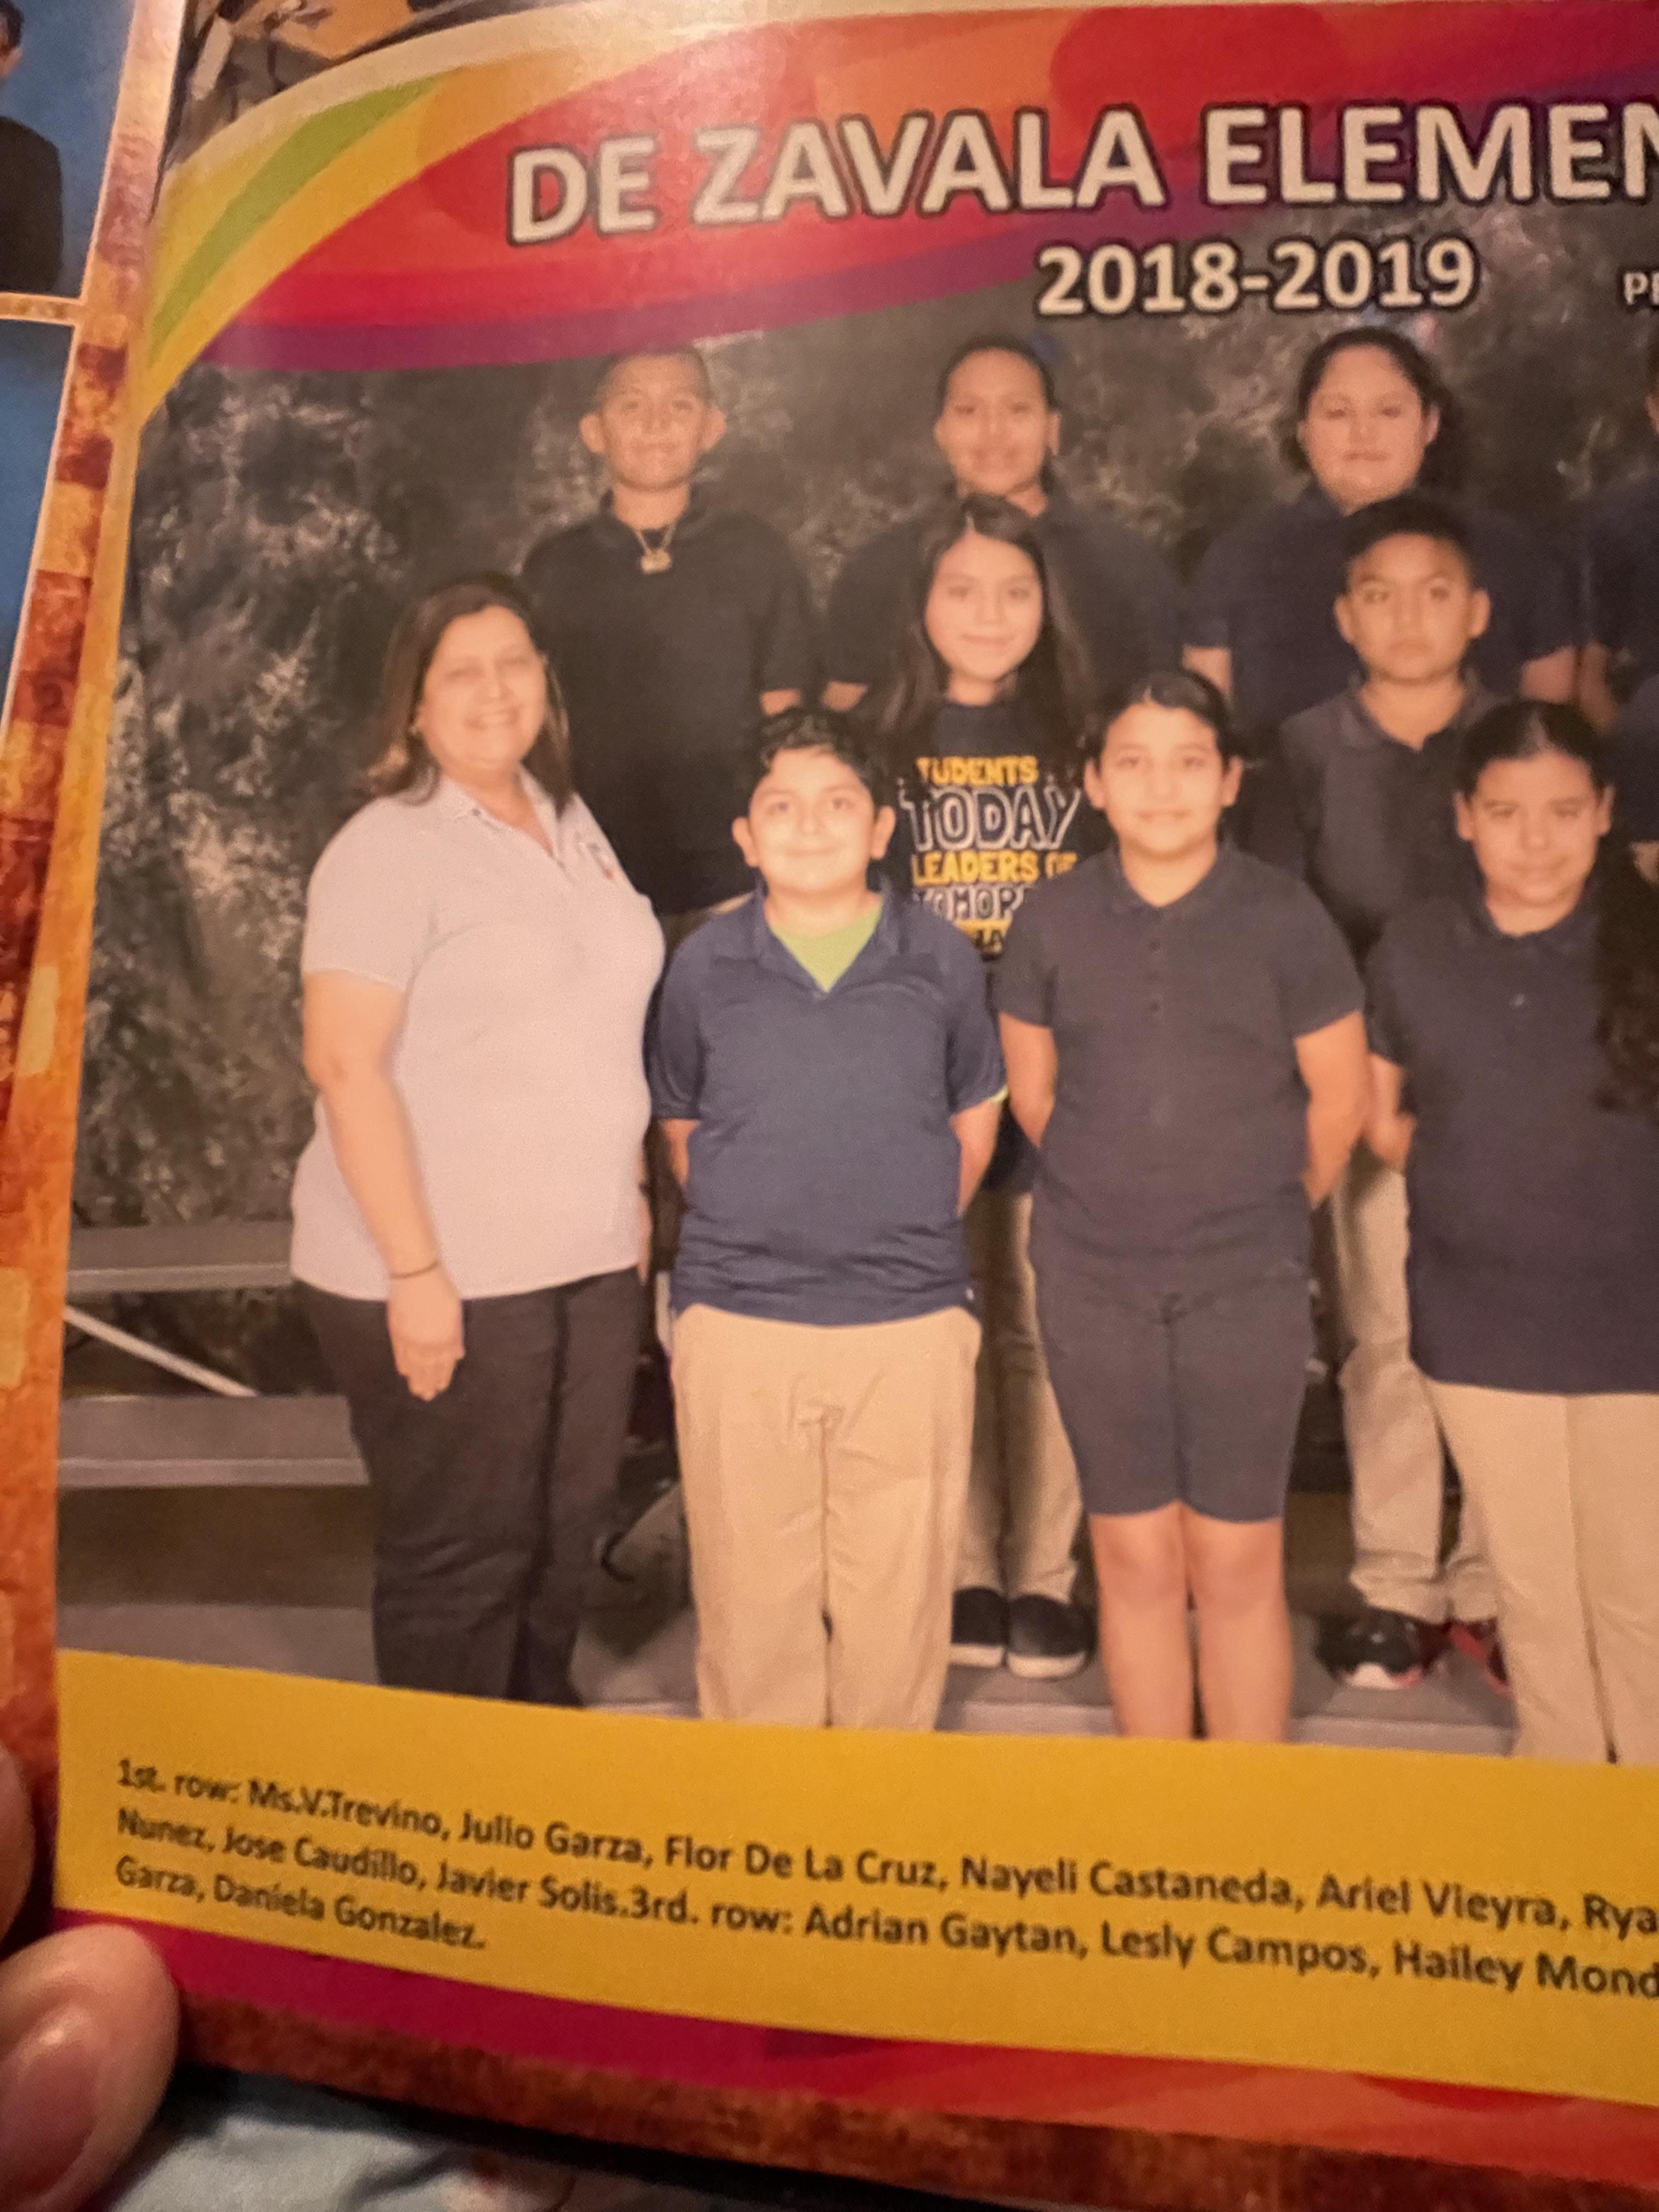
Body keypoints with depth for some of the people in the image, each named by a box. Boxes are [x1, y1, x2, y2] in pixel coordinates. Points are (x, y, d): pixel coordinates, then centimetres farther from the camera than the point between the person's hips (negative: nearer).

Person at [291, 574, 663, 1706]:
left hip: (589, 1260, 6)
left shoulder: (572, 823, 11)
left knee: (567, 1527, 17)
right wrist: (415, 1271, -20)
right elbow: (344, 1064, -17)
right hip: (447, 1277, -6)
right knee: (461, 1555, 7)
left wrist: (631, 1195, 14)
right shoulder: (388, 849, -11)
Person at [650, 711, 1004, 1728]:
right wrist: (754, 1228, 7)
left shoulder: (943, 958, 1)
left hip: (911, 1323, 0)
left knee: (899, 1592, 10)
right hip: (738, 1323, 0)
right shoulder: (704, 965, 2)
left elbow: (976, 1114, 13)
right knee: (752, 1589, 10)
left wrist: (910, 1231, 8)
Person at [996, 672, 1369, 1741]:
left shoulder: (1285, 916, -5)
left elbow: (1339, 1099, 3)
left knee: (1240, 1562, 4)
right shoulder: (1052, 919, 0)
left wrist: (1269, 1207, 11)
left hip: (1248, 1281, -1)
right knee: (1136, 1556, 10)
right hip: (1093, 1278, 2)